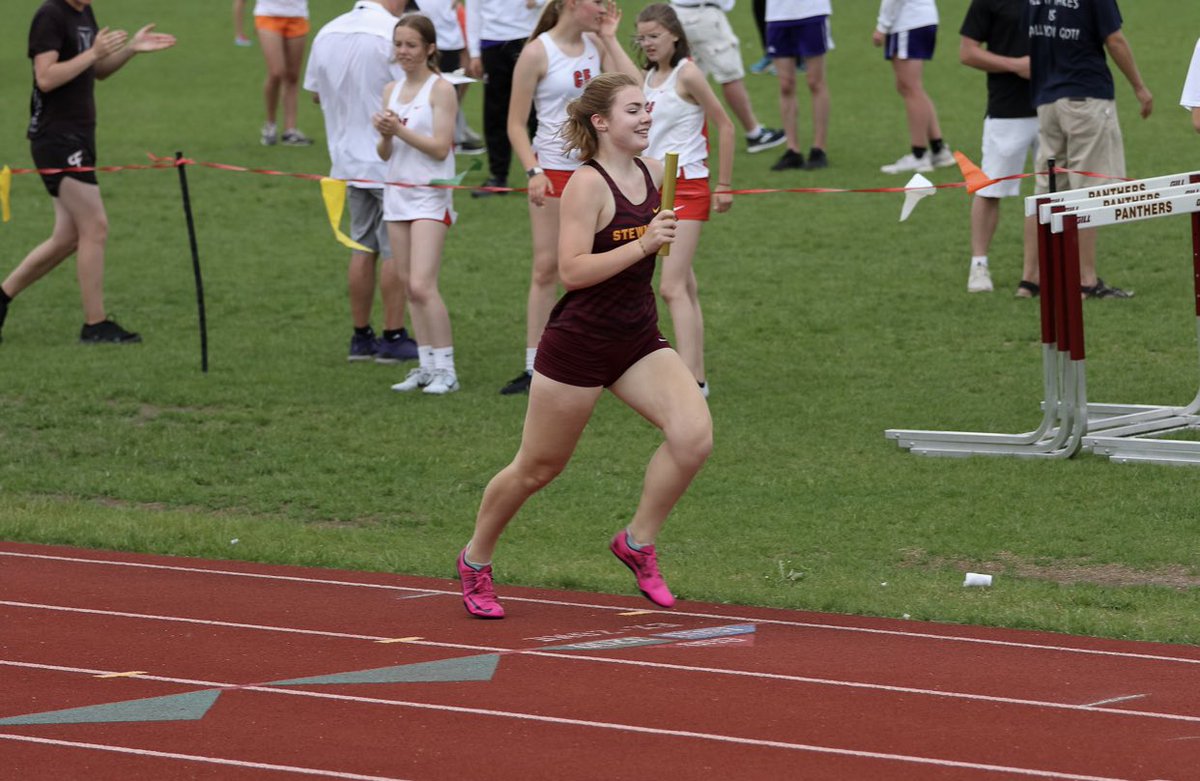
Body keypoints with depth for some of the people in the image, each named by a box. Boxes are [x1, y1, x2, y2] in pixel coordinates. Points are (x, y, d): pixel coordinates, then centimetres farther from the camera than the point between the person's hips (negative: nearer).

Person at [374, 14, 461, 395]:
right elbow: (385, 153, 13)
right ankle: (427, 366, 11)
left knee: (422, 285, -14)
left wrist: (400, 129, -18)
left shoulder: (440, 89, -7)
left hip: (430, 196, -7)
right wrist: (385, 135, -8)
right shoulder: (391, 90, 12)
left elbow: (441, 147, -12)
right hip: (397, 192, 7)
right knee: (410, 286, 6)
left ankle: (445, 370, -8)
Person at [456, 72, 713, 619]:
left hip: (638, 338, 6)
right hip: (579, 343, -6)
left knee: (694, 434, -17)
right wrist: (642, 245, -29)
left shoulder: (654, 174, 4)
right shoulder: (587, 185, -17)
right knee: (537, 469, 7)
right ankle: (476, 560, 30)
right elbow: (572, 271, -25)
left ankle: (638, 543, 1)